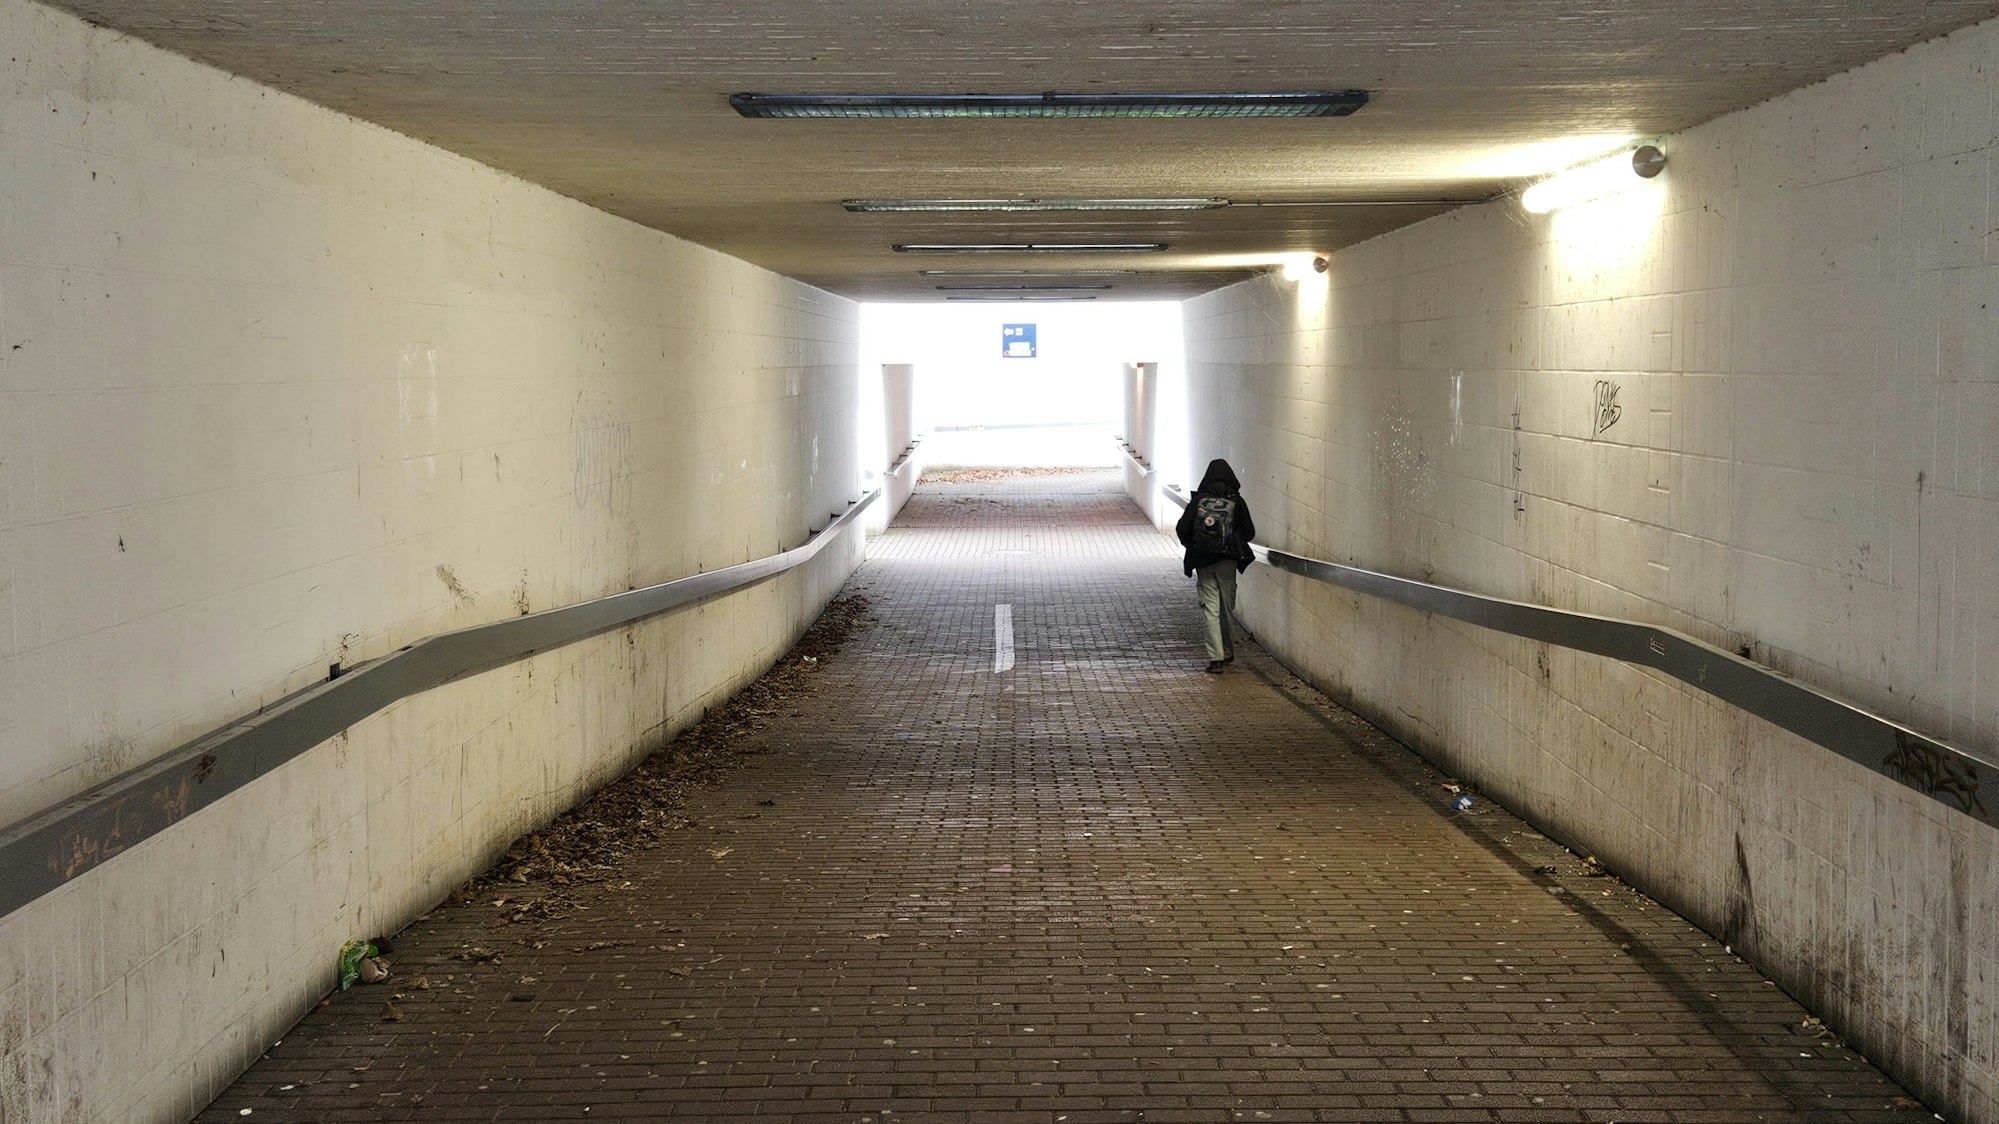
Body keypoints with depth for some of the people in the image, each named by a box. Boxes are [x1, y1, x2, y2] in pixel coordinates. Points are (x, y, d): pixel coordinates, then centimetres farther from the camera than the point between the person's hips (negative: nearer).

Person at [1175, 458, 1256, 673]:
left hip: (1203, 561, 0)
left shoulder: (1198, 500, -3)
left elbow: (1182, 529, -5)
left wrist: (1193, 547, 13)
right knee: (1227, 607, 15)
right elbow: (1249, 532, -2)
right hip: (1227, 560, 0)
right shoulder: (1236, 501, -4)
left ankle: (1216, 658, -9)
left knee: (1211, 608, 0)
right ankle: (1228, 653, 28)